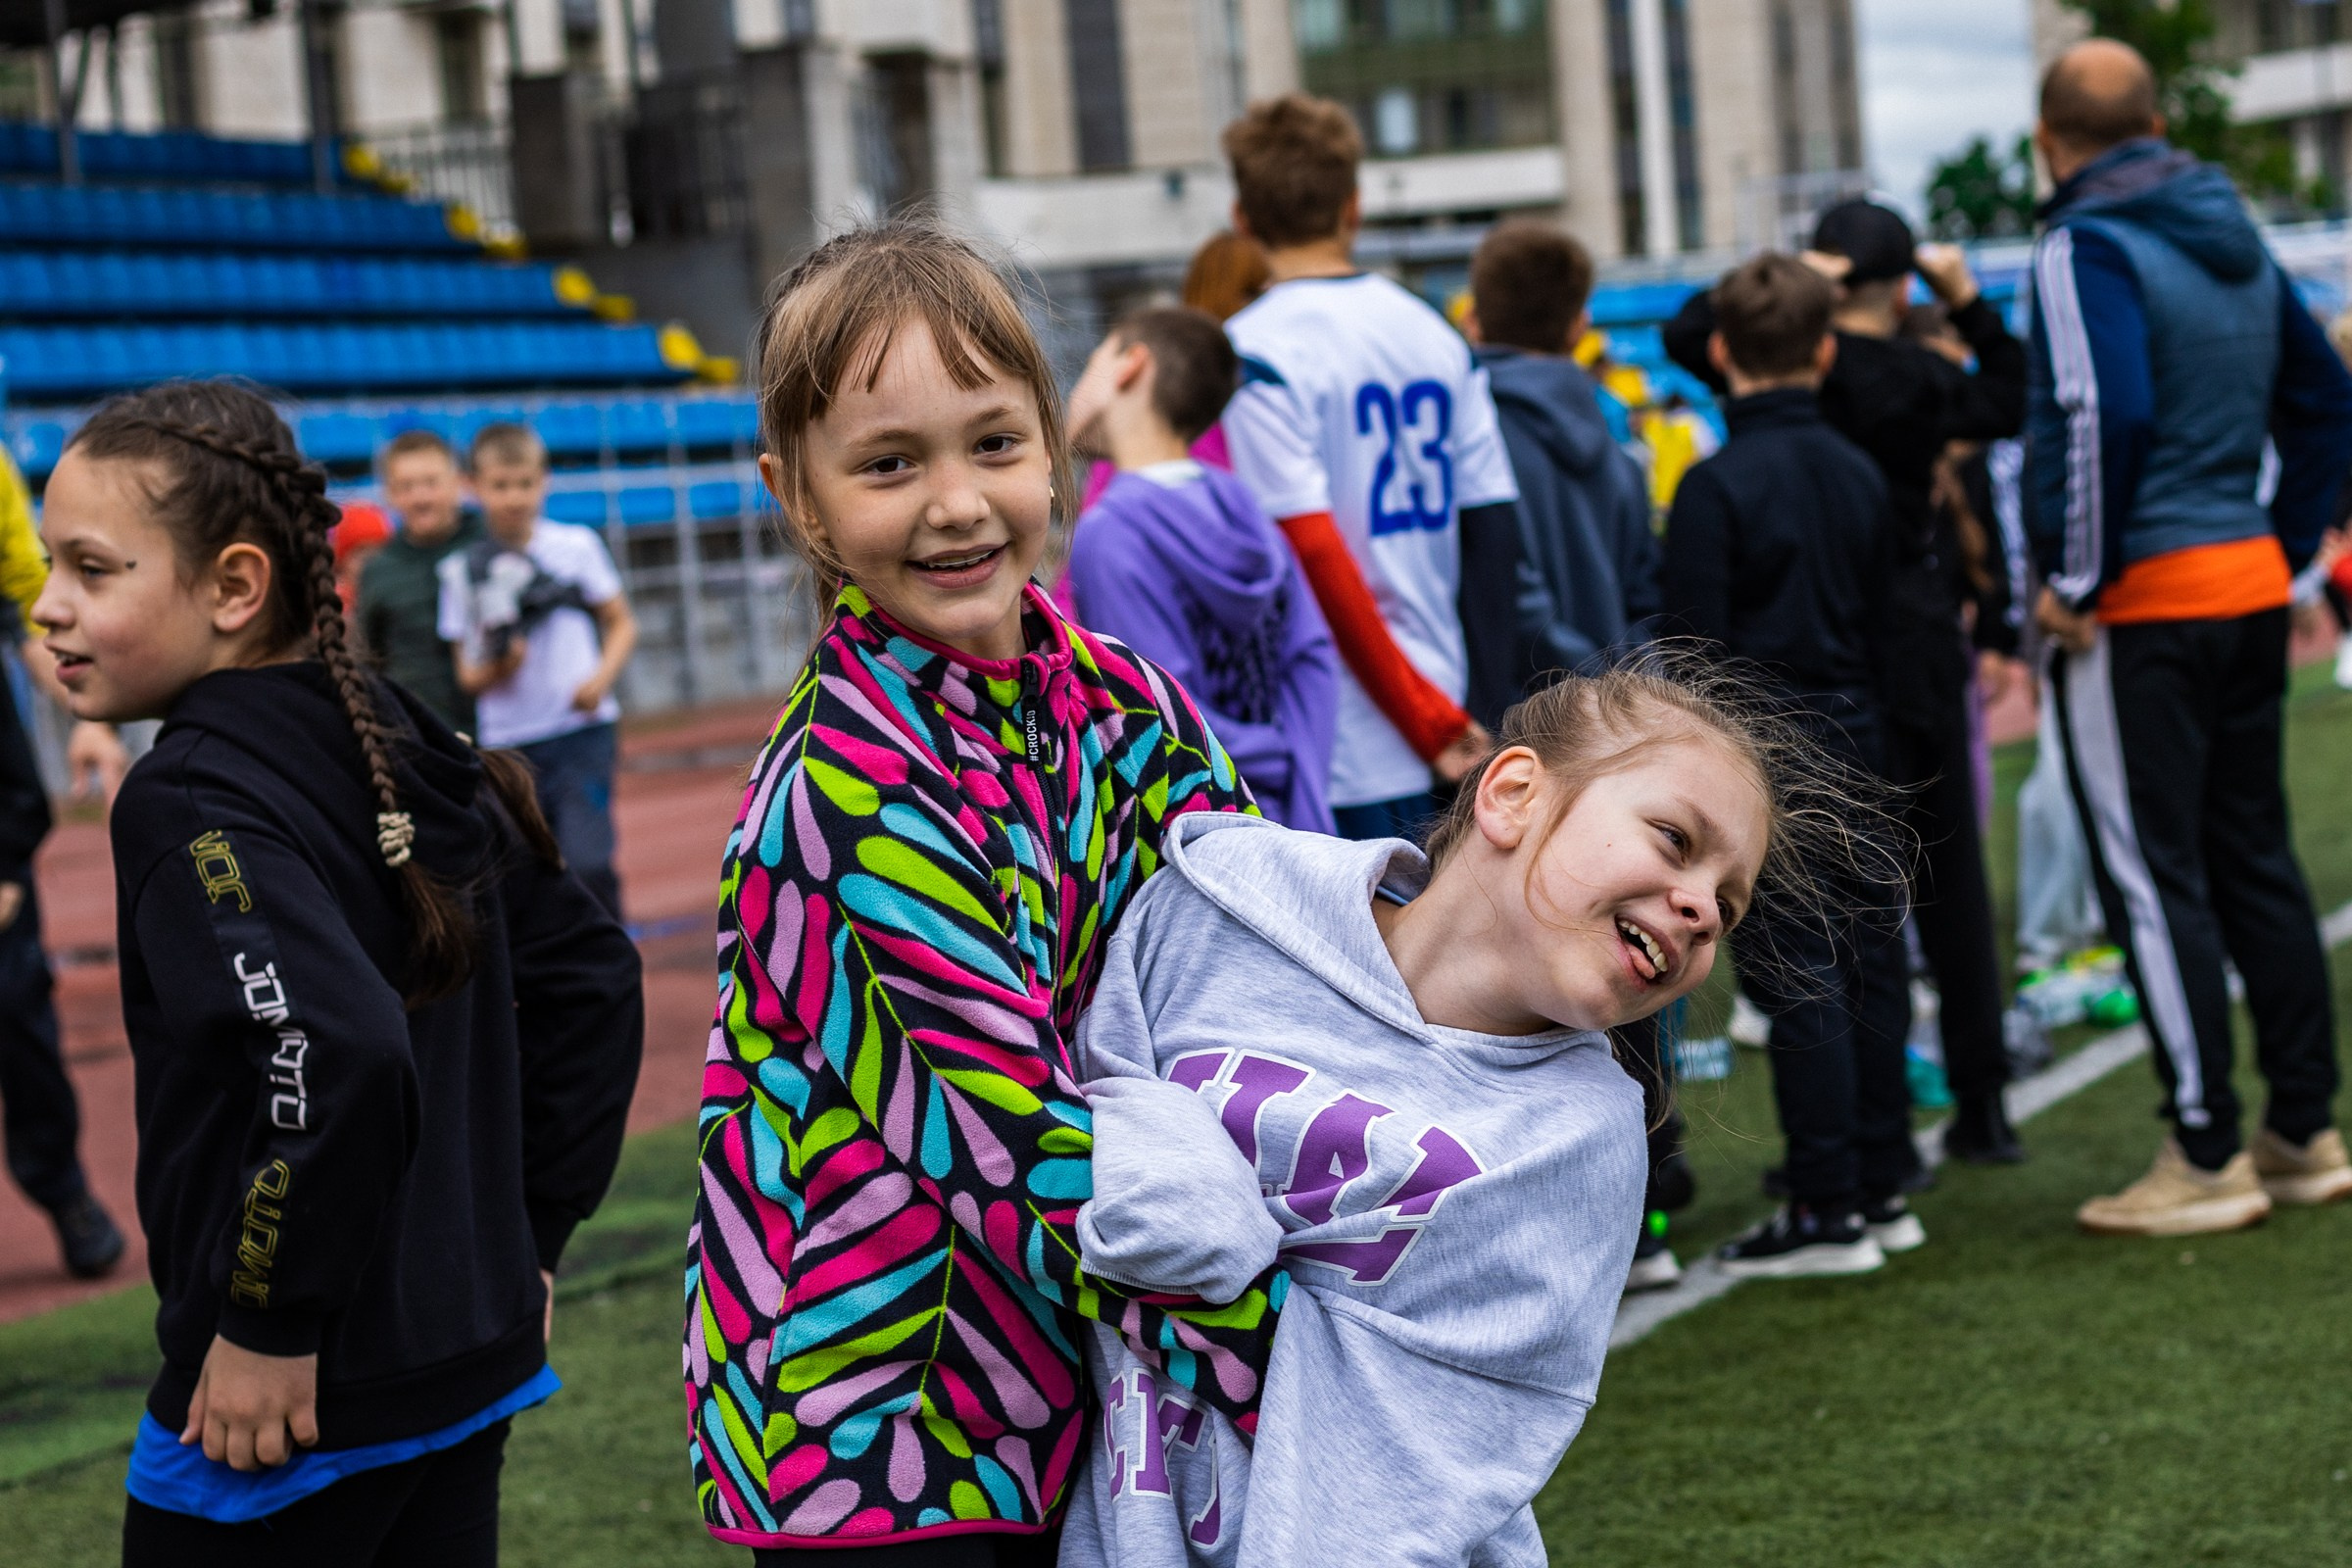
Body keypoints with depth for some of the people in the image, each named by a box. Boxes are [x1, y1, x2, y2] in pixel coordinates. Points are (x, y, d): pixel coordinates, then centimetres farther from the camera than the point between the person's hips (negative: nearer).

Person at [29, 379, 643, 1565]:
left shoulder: (189, 801, -18)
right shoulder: (409, 756, 6)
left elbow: (337, 1051, -33)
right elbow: (591, 981, 12)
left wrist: (272, 1322, -22)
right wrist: (529, 1235, 15)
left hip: (283, 1407, -8)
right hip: (472, 1365, 8)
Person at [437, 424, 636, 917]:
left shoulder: (576, 546, 2)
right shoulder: (461, 570, 2)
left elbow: (621, 623, 8)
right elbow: (466, 675, 6)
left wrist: (602, 677, -11)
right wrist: (497, 667, -17)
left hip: (582, 732, -2)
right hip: (508, 743, 2)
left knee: (588, 864, -16)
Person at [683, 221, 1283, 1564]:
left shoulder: (1129, 710, 1)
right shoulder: (851, 791, -20)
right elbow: (1028, 1152, -23)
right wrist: (1275, 1386, -23)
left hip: (1070, 1405, 6)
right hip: (877, 1451, -6)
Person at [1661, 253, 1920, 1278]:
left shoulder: (1717, 484, -12)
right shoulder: (1861, 474, 7)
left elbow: (1699, 652, -14)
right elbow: (1877, 625, 13)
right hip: (1857, 744, 7)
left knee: (1799, 985, -3)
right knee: (1869, 966, 12)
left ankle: (1828, 1213, 0)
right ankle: (1883, 1192, 20)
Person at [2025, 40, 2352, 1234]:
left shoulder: (2086, 247, -13)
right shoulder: (2235, 238, 12)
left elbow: (2103, 416, -26)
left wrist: (2078, 577, -17)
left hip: (2139, 604, -8)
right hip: (2250, 586, 8)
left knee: (2153, 877, -2)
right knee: (2254, 856, 14)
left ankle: (2207, 1158, 1)